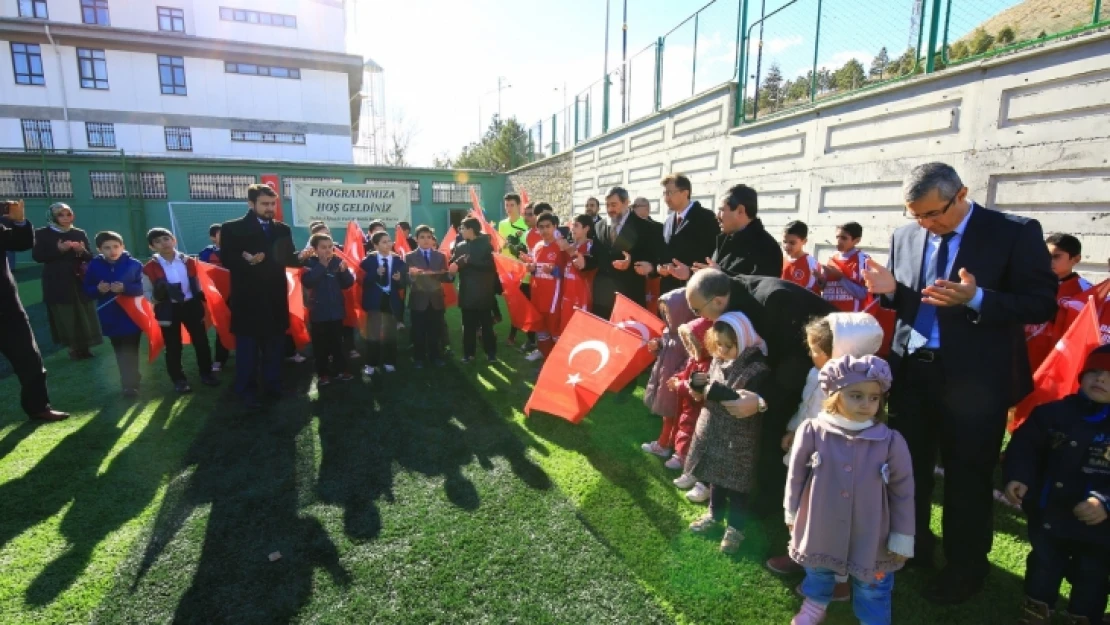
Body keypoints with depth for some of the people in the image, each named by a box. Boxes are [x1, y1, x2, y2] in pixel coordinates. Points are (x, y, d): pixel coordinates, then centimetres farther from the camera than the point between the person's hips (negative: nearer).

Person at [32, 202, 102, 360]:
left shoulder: (80, 233, 8)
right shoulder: (42, 234, 1)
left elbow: (90, 258, 7)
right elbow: (37, 256, -7)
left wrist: (82, 251, -15)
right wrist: (58, 250, -19)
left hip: (79, 281, 2)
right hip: (57, 284, -2)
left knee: (83, 315, 3)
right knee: (64, 317, -2)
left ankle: (84, 347, 11)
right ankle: (74, 348, 5)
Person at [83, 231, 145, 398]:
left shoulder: (134, 264, -6)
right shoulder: (94, 266, -1)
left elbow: (142, 288, -9)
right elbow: (87, 290, 4)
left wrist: (125, 288, -24)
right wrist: (98, 289, -16)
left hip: (132, 316, -3)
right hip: (110, 318, 3)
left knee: (130, 351, 0)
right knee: (119, 351, 13)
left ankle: (130, 384, 8)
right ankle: (131, 379, 29)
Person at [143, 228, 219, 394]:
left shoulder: (188, 262, 1)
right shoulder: (150, 268, -6)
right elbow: (147, 293, 1)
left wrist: (201, 307, 6)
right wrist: (157, 296, -22)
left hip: (191, 306, 2)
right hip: (169, 310, -2)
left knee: (201, 341, 9)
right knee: (173, 347, 8)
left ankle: (206, 373, 26)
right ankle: (179, 380, 22)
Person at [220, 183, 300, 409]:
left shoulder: (282, 229, 10)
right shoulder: (232, 228, -1)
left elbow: (290, 259, 5)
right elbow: (226, 259, -8)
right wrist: (247, 261, -27)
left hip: (275, 298, 4)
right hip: (248, 299, -3)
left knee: (274, 345, 12)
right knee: (247, 347, 6)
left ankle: (273, 386, 25)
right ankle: (247, 391, 18)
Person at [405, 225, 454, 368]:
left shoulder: (441, 256, 9)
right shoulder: (410, 257, 3)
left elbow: (447, 278, 1)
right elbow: (407, 280, -9)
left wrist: (451, 273, -20)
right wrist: (411, 275, -30)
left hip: (436, 300, 2)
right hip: (418, 300, -2)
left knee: (435, 331, 8)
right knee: (418, 332, 3)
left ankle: (435, 356, 21)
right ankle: (419, 358, 15)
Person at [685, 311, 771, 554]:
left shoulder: (757, 369, -21)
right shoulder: (718, 361, 1)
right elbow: (707, 391, 11)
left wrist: (717, 391, -30)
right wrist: (698, 385, -11)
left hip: (739, 439, -6)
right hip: (713, 432, 6)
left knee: (736, 485, 10)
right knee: (715, 478, 22)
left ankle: (735, 527, 28)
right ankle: (715, 514, 43)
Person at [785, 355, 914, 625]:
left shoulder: (891, 441, -18)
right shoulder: (812, 432, -18)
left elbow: (903, 492, -6)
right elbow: (796, 476, -4)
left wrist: (903, 538, -1)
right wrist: (792, 514, 6)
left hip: (870, 538, -1)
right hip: (821, 530, 1)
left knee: (873, 589, 19)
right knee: (818, 574, 27)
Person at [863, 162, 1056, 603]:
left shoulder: (1015, 233, -9)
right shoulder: (905, 236, 4)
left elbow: (1043, 303, -12)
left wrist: (975, 298, -28)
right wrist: (889, 289, -12)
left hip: (974, 377, -4)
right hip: (911, 370, 5)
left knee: (967, 476, 10)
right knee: (906, 465, 16)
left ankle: (965, 568, 32)